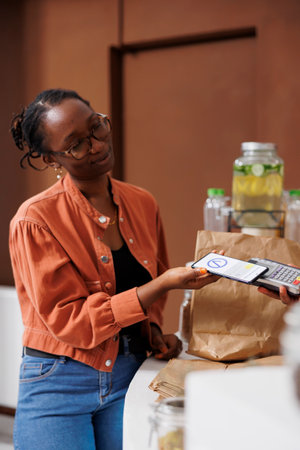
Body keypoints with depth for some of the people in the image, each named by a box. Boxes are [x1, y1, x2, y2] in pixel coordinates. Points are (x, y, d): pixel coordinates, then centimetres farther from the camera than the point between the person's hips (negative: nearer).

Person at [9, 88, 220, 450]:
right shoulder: (35, 220, -14)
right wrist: (163, 284, -23)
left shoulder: (142, 204, 5)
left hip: (129, 375, 5)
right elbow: (68, 321, -17)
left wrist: (152, 329, 1)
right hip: (58, 385, -4)